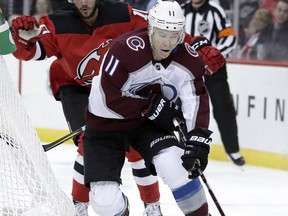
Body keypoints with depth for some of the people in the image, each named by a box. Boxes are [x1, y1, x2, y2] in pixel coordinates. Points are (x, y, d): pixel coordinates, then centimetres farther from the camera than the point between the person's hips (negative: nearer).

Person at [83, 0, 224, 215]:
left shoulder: (188, 58, -14)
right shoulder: (126, 49, -29)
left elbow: (197, 101, -11)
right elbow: (111, 99, -26)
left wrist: (198, 141, -23)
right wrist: (152, 107, -24)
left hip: (149, 123, 3)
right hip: (106, 124, -3)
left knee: (175, 165, -26)